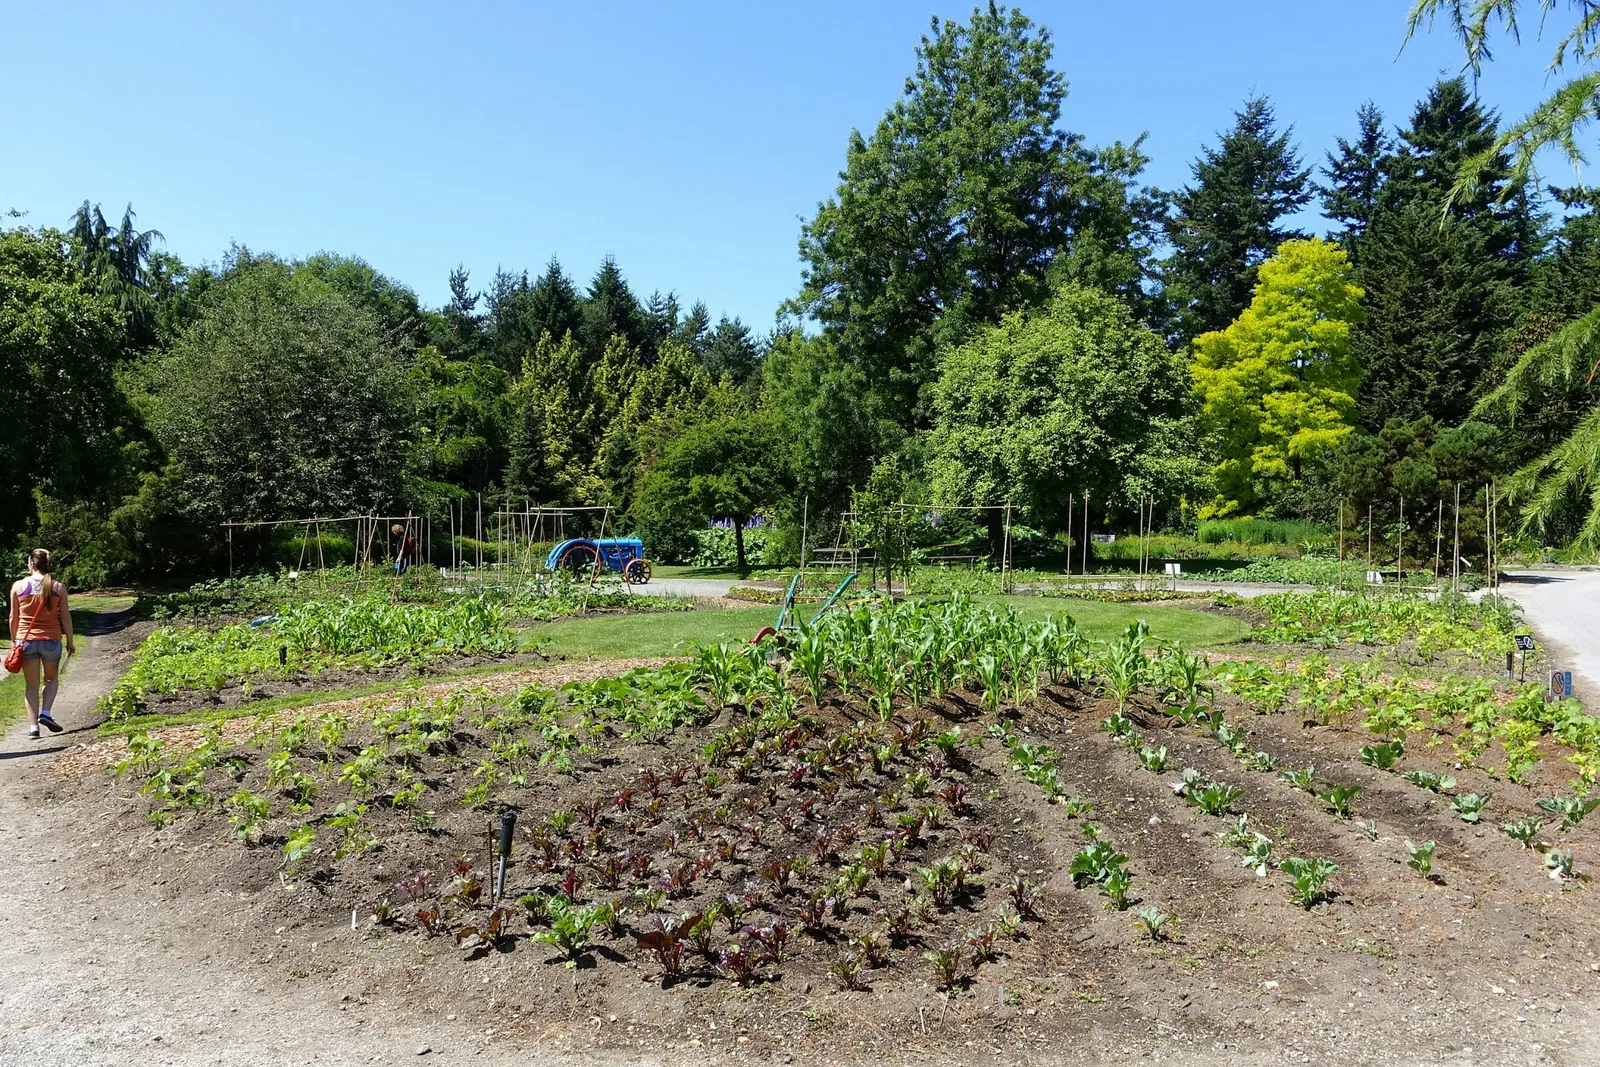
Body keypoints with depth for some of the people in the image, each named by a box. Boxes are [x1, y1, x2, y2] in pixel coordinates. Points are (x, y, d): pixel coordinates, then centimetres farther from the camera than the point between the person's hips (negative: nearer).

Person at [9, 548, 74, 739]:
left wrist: (13, 640, 16)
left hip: (26, 640, 1)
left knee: (32, 685, 7)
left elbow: (14, 617, 4)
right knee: (52, 679, 19)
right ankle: (45, 713, -1)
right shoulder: (58, 587, -3)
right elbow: (65, 617, -1)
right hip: (51, 640, 0)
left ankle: (33, 725, 3)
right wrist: (70, 642, 8)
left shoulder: (18, 586, -1)